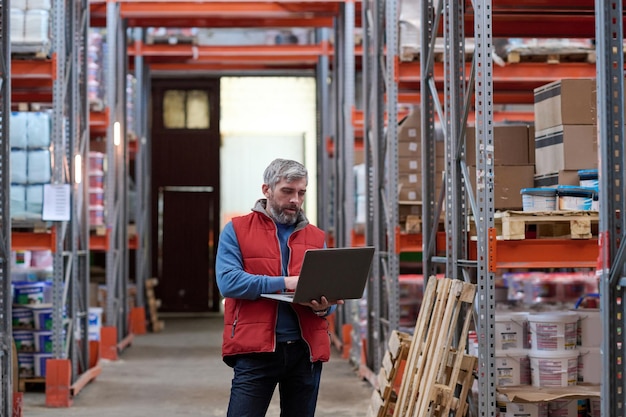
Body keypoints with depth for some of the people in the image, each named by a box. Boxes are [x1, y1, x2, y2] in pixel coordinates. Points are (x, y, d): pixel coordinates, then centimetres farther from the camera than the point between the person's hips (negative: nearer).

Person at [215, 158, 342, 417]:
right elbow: (228, 282, -11)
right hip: (255, 349, -4)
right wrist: (285, 283, -18)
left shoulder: (316, 237, 15)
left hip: (306, 350, 4)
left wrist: (324, 306, -13)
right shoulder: (237, 230, 4)